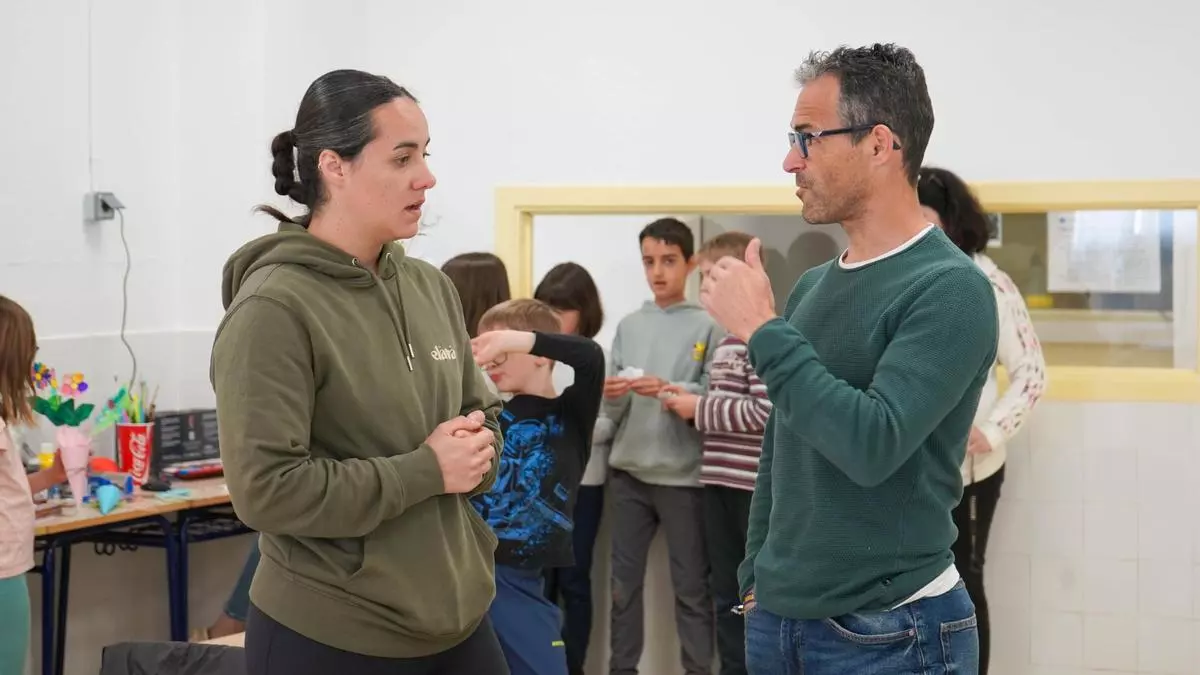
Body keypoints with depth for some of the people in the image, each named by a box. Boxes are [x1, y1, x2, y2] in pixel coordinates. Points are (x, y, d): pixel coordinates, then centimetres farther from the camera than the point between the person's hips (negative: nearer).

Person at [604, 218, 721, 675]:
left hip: (683, 476, -4)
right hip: (629, 471, 4)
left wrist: (669, 390, -25)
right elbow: (613, 412, 9)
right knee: (624, 582, 11)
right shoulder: (629, 326, 9)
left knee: (691, 587, 4)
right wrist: (613, 396, -12)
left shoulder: (708, 325, -3)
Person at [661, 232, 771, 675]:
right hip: (720, 482, 9)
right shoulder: (727, 339, 16)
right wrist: (690, 401, 4)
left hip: (759, 485, -9)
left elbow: (767, 411, -22)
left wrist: (700, 409, -13)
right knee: (727, 597, 13)